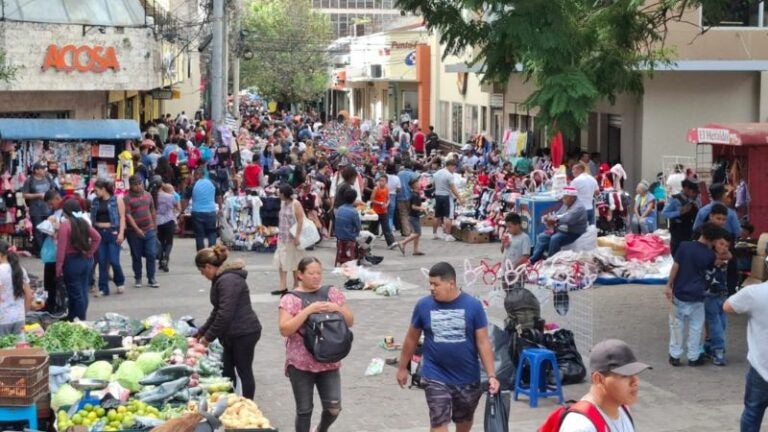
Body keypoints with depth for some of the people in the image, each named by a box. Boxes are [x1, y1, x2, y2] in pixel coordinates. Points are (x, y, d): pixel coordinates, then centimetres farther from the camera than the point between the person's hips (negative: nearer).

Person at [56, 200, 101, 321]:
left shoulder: (65, 225, -15)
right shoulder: (84, 223, 5)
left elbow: (61, 248, -18)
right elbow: (97, 237, 8)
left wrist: (59, 266, -15)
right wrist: (90, 252, 9)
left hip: (72, 261, -7)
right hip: (86, 260, 7)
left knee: (75, 293, 1)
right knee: (83, 291, 12)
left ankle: (79, 320, 5)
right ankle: (72, 318, 23)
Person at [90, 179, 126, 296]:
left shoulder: (117, 200, -1)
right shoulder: (95, 202, 11)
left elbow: (122, 217, -4)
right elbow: (92, 218, 13)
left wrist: (121, 233, -12)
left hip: (113, 232, -4)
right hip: (99, 233, 4)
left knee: (114, 260, -8)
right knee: (102, 262, 3)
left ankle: (120, 282, 17)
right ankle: (103, 288, 9)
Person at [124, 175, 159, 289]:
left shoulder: (147, 195, 9)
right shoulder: (127, 198, -7)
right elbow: (128, 215, -14)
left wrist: (154, 225, 17)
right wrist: (137, 229, -22)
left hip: (149, 230, 4)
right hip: (134, 232, -3)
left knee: (152, 255, -1)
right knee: (136, 257, 6)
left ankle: (151, 279, 7)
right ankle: (138, 279, 17)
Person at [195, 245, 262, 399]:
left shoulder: (228, 281, -21)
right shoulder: (222, 279, 13)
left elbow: (225, 314, -25)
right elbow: (218, 310, 21)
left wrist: (209, 336, -16)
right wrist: (202, 331, 18)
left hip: (244, 334, -10)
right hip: (234, 334, 10)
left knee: (244, 372, 0)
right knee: (226, 371, 15)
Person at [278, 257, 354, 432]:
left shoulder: (333, 293, 4)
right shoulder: (290, 299, -6)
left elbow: (350, 322, 6)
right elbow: (285, 330, -16)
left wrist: (337, 309, -13)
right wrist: (308, 310, -23)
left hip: (329, 362, 3)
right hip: (300, 364, -2)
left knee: (333, 408, -1)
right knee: (304, 410, 4)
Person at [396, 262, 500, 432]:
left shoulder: (473, 305, -12)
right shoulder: (424, 305, -8)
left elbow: (483, 342, -8)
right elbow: (411, 338, 6)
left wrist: (491, 375, -12)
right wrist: (402, 367, 12)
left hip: (467, 377, 1)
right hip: (436, 377, -1)